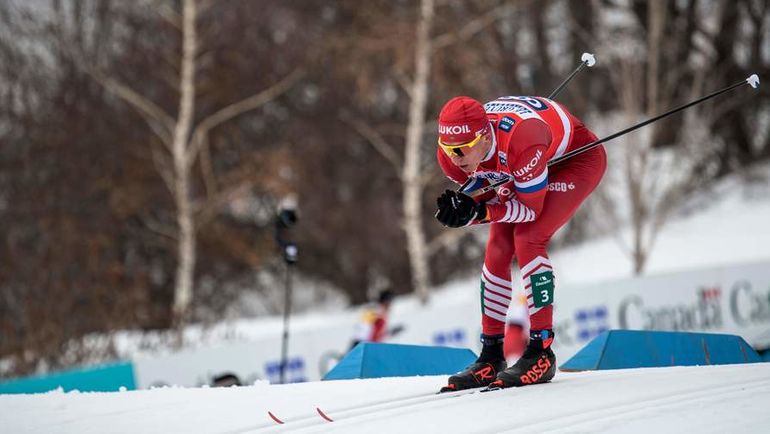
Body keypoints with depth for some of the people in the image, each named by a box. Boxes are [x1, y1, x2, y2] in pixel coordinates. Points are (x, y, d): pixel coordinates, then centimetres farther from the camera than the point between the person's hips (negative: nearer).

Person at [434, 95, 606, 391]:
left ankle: (541, 353, -17)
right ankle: (491, 357, 5)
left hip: (578, 157, -7)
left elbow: (531, 209, -31)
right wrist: (460, 211, -29)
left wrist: (479, 211, -41)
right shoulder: (451, 155, -23)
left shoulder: (519, 141, -43)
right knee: (498, 248, -5)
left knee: (527, 239, -22)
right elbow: (485, 201, -8)